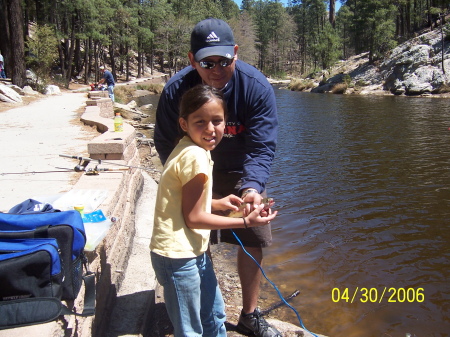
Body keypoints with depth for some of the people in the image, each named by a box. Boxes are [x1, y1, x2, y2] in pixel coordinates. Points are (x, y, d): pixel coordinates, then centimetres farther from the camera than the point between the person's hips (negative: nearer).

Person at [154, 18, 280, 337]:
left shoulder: (257, 87, -24)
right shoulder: (176, 89, -21)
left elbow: (262, 147, -26)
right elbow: (166, 144, -11)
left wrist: (253, 186, -43)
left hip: (242, 174, 1)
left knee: (253, 242, 4)